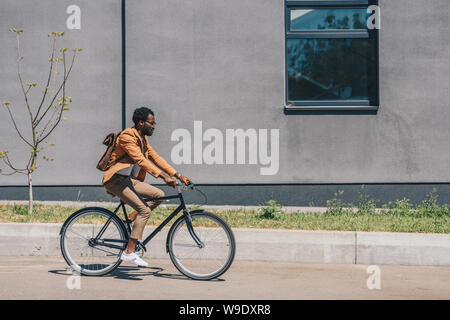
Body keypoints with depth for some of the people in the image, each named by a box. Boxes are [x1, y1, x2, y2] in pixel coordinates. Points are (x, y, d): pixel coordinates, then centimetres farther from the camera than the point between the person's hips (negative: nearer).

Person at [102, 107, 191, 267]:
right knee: (144, 210, -20)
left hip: (130, 180, 9)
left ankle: (131, 219, 3)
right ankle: (129, 252, -19)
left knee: (159, 195, -2)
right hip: (116, 180, -9)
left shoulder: (143, 139, 14)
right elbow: (141, 160, -24)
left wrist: (178, 176, 5)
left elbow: (156, 158, 13)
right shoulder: (127, 136, -15)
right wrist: (164, 176, -30)